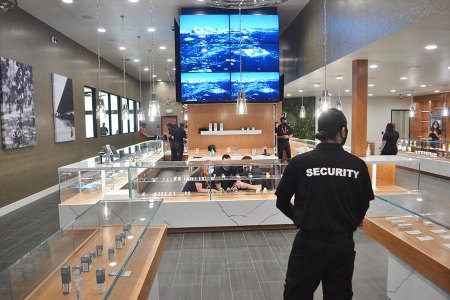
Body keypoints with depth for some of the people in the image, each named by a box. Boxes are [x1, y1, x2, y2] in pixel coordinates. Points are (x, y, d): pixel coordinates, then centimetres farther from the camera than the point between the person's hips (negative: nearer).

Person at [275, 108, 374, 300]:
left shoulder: (300, 162, -13)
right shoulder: (358, 165, -7)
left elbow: (282, 202, -4)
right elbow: (364, 205, 5)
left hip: (308, 243, -2)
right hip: (344, 244, 2)